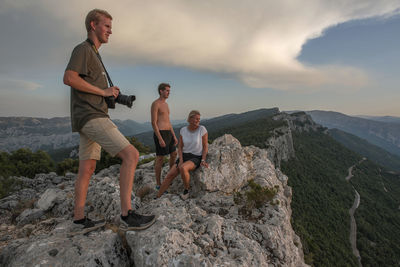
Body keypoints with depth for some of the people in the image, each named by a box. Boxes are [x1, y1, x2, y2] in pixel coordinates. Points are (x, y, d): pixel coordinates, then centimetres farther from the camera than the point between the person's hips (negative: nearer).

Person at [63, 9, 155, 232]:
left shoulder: (94, 55, 27)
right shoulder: (83, 49, -3)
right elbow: (69, 78, -18)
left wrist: (111, 94, 10)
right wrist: (104, 91, -12)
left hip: (92, 117, 11)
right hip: (91, 117, -11)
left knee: (87, 169, 10)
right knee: (131, 154, -20)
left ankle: (80, 219, 19)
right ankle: (127, 215, -19)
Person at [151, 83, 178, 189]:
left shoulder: (165, 104, 20)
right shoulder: (155, 103, -9)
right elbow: (153, 123, -15)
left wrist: (174, 136, 15)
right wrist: (160, 139, -20)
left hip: (168, 134, 9)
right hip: (160, 134, -9)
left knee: (174, 154, 17)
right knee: (160, 159, -2)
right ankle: (158, 184, 11)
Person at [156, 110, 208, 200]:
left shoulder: (202, 129, -12)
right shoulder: (183, 130, -1)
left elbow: (205, 146, -8)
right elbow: (180, 147, 2)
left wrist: (203, 160, -19)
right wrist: (180, 160, -12)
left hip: (196, 159, -4)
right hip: (184, 156, 4)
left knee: (182, 168, -36)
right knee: (169, 175, -10)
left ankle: (186, 190, -10)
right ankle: (157, 197, 5)